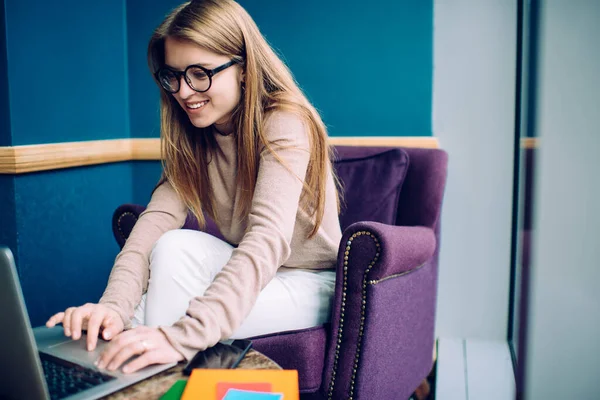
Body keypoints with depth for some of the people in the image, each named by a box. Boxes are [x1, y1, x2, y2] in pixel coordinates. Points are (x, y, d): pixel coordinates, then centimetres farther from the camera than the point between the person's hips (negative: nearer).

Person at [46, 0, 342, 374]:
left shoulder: (284, 125, -22)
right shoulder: (192, 137, -1)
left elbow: (267, 241, -36)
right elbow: (159, 215, -16)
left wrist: (184, 335, -46)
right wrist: (115, 304, -33)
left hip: (312, 283, -5)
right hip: (247, 274, 6)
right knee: (174, 246, -25)